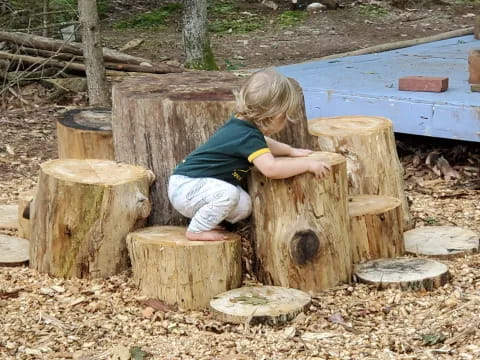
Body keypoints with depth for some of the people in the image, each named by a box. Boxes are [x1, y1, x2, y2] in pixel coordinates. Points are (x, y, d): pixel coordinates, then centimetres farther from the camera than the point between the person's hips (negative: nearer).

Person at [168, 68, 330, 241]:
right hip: (184, 187, -10)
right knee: (227, 193, -33)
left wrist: (290, 151, 24)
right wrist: (307, 164, -23)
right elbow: (270, 169, -35)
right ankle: (197, 230, -14)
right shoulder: (248, 136, -24)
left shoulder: (240, 124, 7)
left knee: (244, 207, 0)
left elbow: (262, 143, 31)